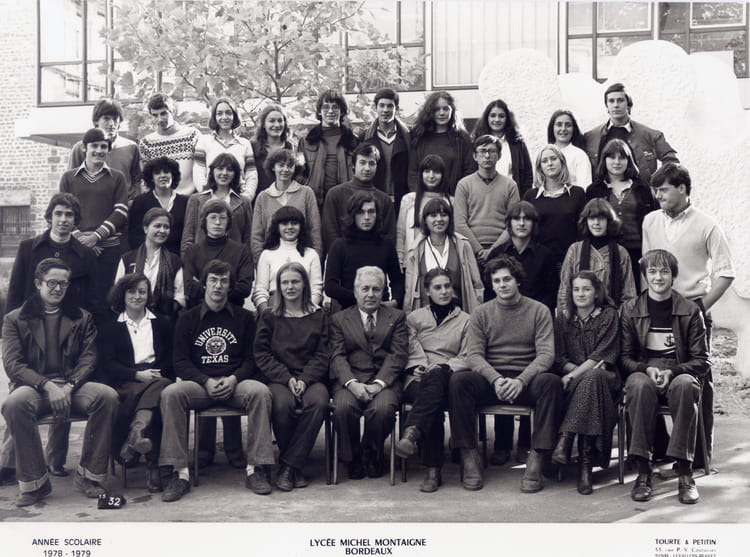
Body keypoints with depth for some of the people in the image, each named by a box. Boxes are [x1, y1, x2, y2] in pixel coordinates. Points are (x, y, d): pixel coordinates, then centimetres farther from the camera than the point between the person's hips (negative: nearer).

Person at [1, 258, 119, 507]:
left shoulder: (82, 318, 19)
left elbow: (88, 359, 8)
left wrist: (69, 387, -13)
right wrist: (47, 386, -16)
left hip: (73, 386, 2)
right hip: (34, 386, -1)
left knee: (108, 396, -30)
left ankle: (88, 476, -17)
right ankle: (34, 483, -21)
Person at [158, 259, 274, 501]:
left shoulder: (244, 318, 15)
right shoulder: (187, 319, 14)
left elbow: (252, 359, 10)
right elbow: (181, 362, 6)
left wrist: (234, 379, -11)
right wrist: (207, 382, -12)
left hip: (235, 383, 0)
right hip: (199, 383, 0)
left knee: (260, 392, -33)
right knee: (170, 393, -31)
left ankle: (255, 469, -27)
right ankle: (180, 472, -29)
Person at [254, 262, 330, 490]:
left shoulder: (318, 317, 14)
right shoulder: (269, 317, 13)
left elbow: (322, 355, 7)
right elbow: (261, 354, 5)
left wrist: (305, 379, -11)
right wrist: (287, 378, -10)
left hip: (310, 378, 1)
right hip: (278, 379, -1)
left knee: (318, 402, -33)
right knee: (283, 404, -34)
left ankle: (289, 465, -22)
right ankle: (294, 467, -14)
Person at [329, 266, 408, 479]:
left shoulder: (396, 317, 15)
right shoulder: (339, 319, 16)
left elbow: (398, 355, 2)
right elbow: (338, 356, 3)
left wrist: (378, 383, -14)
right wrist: (352, 383, -16)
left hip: (385, 379, 0)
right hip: (350, 379, 1)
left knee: (383, 408, -32)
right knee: (343, 408, -31)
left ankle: (372, 455, -3)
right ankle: (352, 458, -6)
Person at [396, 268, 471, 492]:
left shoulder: (465, 320, 19)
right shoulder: (415, 318, 22)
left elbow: (467, 359, 9)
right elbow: (411, 353, 13)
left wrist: (443, 366, -11)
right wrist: (421, 366, -10)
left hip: (448, 377, -1)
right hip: (419, 378, 1)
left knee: (435, 376, -43)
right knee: (434, 405, -38)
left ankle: (412, 432, -61)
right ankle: (433, 469, -50)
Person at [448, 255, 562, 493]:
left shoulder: (538, 311, 6)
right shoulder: (481, 313, 10)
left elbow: (546, 354, -5)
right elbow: (474, 354, 0)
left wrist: (521, 381, -22)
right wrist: (496, 379, -20)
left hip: (526, 380, -1)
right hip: (490, 380, 1)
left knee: (551, 382, -33)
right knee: (458, 380, -29)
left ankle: (536, 460, -30)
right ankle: (469, 457, -24)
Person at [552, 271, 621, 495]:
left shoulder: (609, 315, 4)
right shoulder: (563, 318, 13)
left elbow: (603, 354, -8)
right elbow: (559, 358, 7)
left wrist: (575, 374, -20)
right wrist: (584, 369, -12)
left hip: (605, 378, -1)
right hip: (574, 381, 2)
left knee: (591, 377, -38)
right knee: (591, 376, -36)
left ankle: (565, 441, -42)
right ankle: (585, 461, -42)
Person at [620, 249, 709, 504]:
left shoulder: (690, 311, 7)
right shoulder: (630, 310, 9)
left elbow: (701, 359, 4)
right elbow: (625, 357, 7)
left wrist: (671, 371, -14)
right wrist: (647, 369, -13)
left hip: (679, 374, 0)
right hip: (643, 373, 0)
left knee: (685, 384, -37)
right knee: (640, 385, -37)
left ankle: (685, 472, -33)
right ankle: (643, 471, -33)